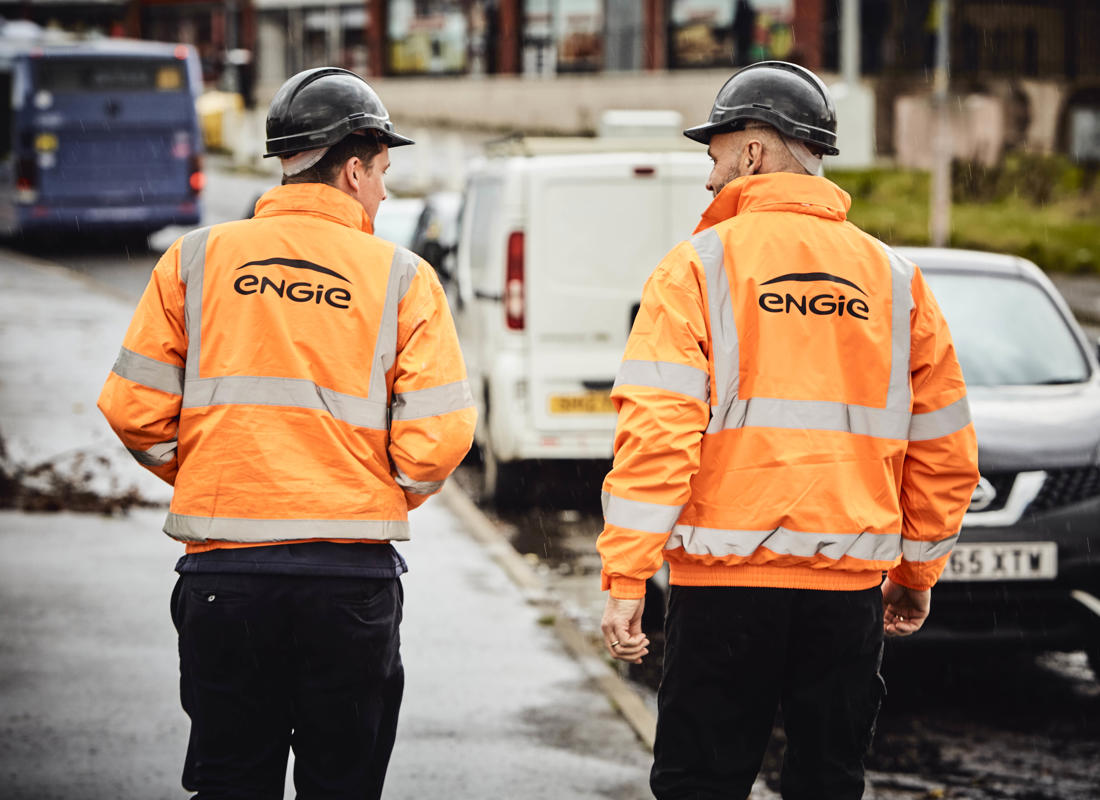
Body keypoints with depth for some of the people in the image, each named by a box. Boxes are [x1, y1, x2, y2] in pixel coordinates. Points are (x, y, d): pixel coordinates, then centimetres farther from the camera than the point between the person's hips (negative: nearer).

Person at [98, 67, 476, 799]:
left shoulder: (197, 260, 4)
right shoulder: (401, 277, -1)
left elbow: (134, 409, 0)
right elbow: (439, 436, -7)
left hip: (223, 572, 1)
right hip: (352, 575, -1)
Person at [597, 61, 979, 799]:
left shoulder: (699, 267, -3)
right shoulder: (894, 279, 9)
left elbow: (657, 432, -12)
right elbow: (945, 450, 11)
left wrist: (626, 577, -11)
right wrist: (918, 573, 22)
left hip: (728, 578, -3)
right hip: (852, 585, 4)